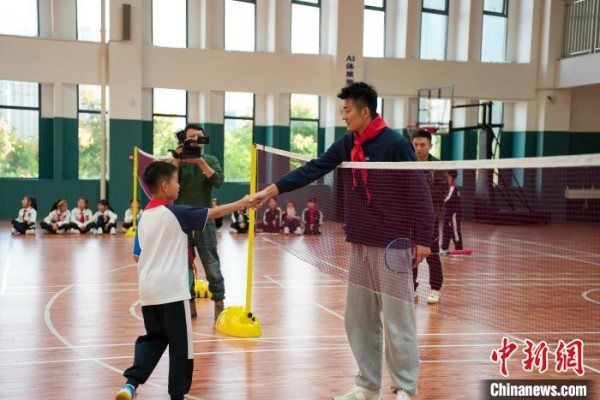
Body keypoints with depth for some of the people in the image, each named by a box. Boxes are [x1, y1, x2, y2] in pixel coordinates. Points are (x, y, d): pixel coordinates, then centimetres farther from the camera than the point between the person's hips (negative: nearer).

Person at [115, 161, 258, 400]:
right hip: (171, 290, -7)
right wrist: (241, 203, 8)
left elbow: (137, 256, 15)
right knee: (180, 344, 7)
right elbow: (214, 213, -5)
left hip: (147, 290, 7)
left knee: (154, 338, 20)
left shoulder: (144, 217, 11)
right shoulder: (176, 213, -9)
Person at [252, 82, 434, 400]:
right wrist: (273, 189, -6)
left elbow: (419, 192, -11)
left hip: (392, 246, -7)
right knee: (359, 318, 11)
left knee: (396, 319, -1)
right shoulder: (346, 145, 8)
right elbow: (313, 169, 3)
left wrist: (422, 238, -15)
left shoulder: (395, 144, -11)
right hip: (360, 244, 7)